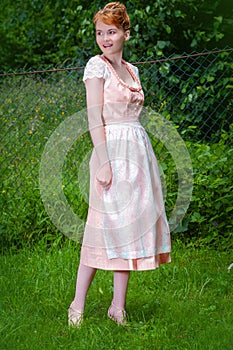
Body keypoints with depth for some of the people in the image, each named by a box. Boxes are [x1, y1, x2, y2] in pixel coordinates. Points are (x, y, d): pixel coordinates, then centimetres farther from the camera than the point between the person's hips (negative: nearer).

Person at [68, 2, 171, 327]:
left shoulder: (131, 69, 15)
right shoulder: (97, 65, -5)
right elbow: (95, 119, -12)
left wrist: (142, 157, 13)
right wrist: (103, 162, -19)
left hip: (139, 150, 7)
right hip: (112, 150, -7)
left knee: (132, 223, 5)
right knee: (107, 225, -6)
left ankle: (118, 306, 9)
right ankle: (77, 306, 3)